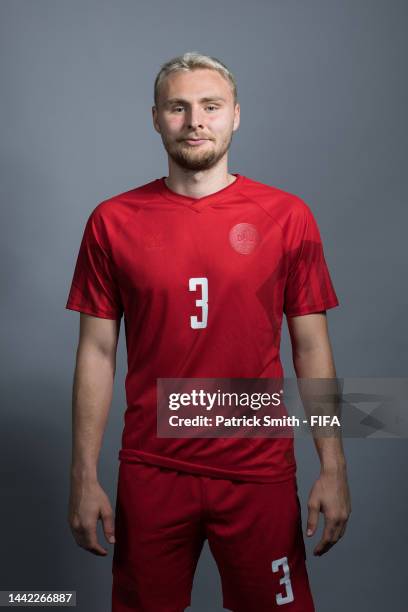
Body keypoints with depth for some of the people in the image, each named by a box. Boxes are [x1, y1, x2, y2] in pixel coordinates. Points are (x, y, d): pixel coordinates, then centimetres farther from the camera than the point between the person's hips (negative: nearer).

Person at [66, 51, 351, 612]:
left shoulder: (287, 216, -2)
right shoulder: (112, 222, -1)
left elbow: (311, 346, 1)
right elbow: (97, 352, 1)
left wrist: (333, 467, -2)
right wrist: (84, 476, 0)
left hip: (260, 471, 0)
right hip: (151, 473, 1)